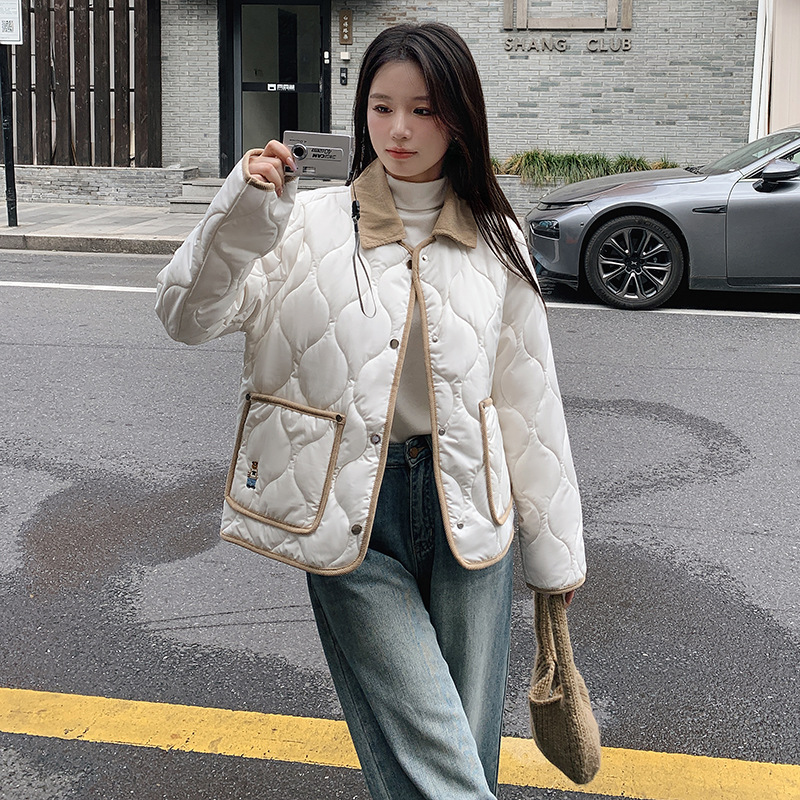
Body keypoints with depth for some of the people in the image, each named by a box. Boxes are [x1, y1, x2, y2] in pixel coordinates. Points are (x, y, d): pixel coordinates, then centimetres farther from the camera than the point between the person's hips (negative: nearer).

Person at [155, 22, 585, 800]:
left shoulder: (494, 240, 6)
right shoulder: (310, 224, -1)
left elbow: (529, 399, 8)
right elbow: (188, 314, -9)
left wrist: (555, 549, 11)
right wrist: (243, 211, -26)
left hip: (464, 512, 3)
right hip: (351, 513, -2)